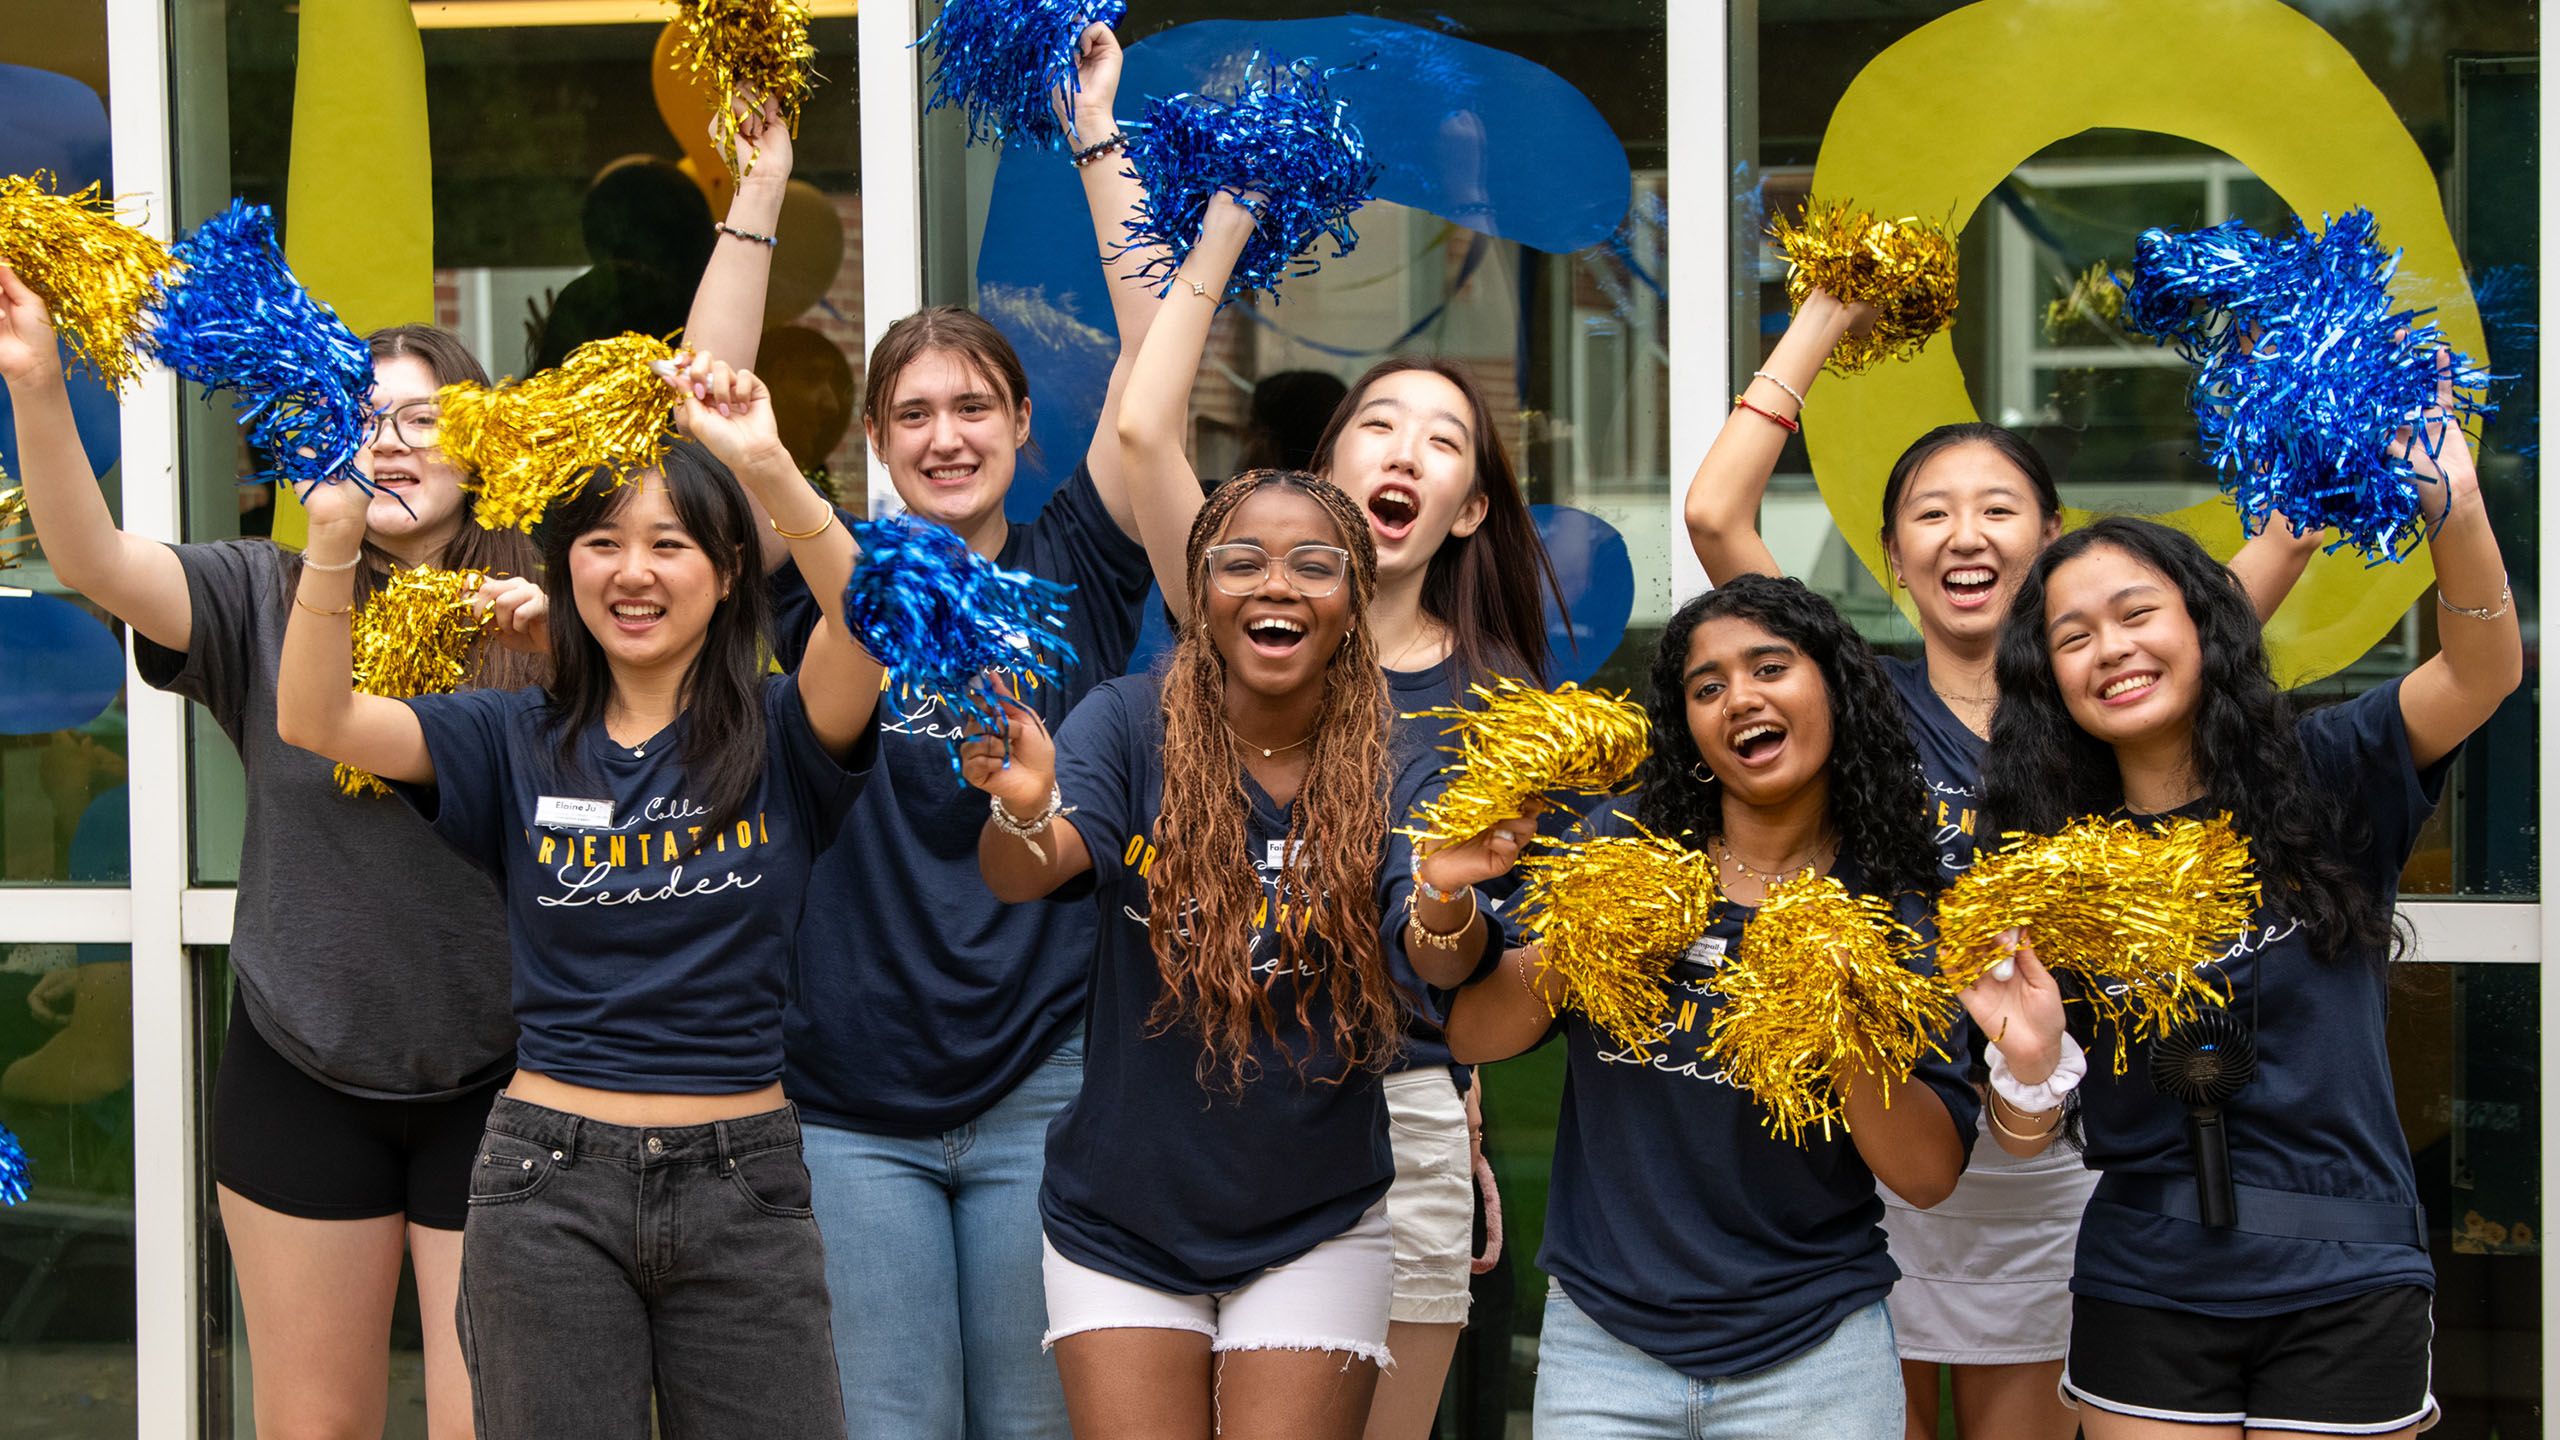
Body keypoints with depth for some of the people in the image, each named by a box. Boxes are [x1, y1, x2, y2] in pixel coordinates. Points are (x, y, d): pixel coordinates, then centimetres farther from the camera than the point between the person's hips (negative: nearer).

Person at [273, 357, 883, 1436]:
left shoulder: (780, 735, 1)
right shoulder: (517, 741, 5)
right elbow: (313, 720, -6)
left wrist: (770, 468, -33)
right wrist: (334, 538, -22)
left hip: (742, 1183, -1)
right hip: (551, 1182, 1)